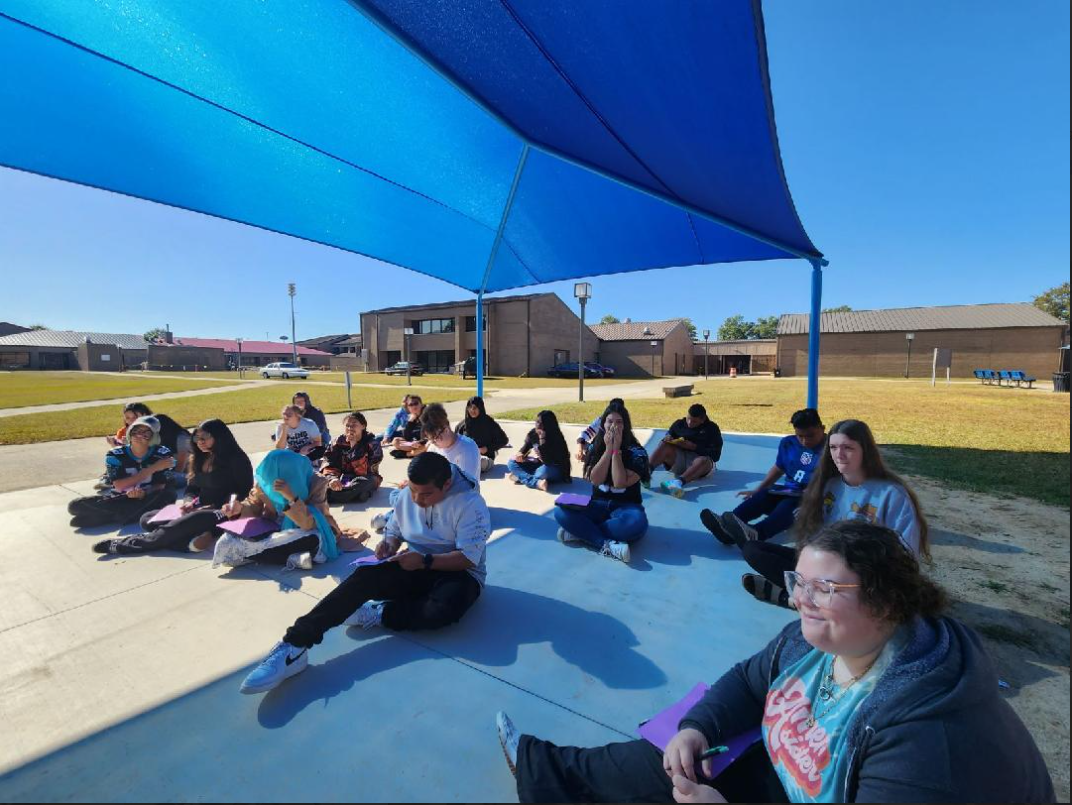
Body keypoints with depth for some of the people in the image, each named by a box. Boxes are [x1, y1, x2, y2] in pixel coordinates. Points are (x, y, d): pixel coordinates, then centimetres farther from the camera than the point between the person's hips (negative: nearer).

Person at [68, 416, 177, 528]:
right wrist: (153, 468, -21)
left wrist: (144, 493, -31)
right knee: (75, 505, -19)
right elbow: (119, 486, -16)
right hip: (118, 499, 2)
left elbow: (161, 486, -9)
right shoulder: (115, 455, -6)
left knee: (169, 494, -32)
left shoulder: (162, 454, -9)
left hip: (145, 499, -2)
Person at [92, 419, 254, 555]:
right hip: (196, 510, 9)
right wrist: (189, 502, -3)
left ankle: (128, 544, -14)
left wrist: (210, 507, -14)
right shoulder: (199, 459, 16)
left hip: (222, 513, -9)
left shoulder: (236, 459, -8)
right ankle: (192, 540, -31)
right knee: (147, 519, -8)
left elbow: (243, 494, -11)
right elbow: (191, 489, 20)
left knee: (177, 526, -32)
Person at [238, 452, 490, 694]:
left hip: (457, 572, -4)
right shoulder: (407, 496, 0)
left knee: (445, 609, -40)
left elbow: (469, 558, -21)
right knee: (365, 576, -25)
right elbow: (394, 530, 15)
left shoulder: (470, 504, -18)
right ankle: (295, 645, -26)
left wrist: (425, 561, -30)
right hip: (414, 565, 4)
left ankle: (378, 614, -19)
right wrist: (388, 544, -8)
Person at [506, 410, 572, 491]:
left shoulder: (556, 439, -25)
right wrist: (520, 454, -11)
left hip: (555, 470, -7)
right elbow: (526, 446, 11)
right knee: (512, 463, -9)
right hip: (539, 464, 7)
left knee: (544, 470, -40)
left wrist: (542, 440, -38)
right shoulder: (533, 433, -8)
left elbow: (547, 462, -34)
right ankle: (537, 483, -26)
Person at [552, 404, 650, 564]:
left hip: (625, 506, -2)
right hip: (598, 504, 3)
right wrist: (608, 449, -17)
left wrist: (616, 450, -18)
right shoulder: (596, 448, 2)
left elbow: (620, 483, -20)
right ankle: (608, 545, -31)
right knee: (561, 511, -25)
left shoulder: (636, 452, -7)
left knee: (637, 522, -40)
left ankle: (581, 531, -24)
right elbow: (596, 480, -13)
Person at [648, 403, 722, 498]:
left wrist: (694, 447, -18)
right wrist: (667, 439, -12)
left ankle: (679, 481, -61)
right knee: (664, 445, -23)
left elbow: (715, 455, -7)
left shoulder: (712, 428, 0)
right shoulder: (679, 424, 8)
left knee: (703, 461, -37)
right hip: (679, 457, 3)